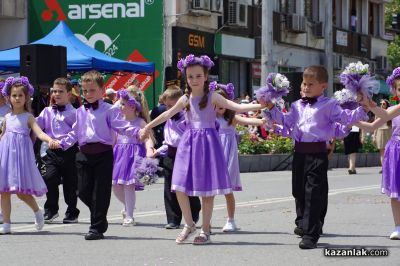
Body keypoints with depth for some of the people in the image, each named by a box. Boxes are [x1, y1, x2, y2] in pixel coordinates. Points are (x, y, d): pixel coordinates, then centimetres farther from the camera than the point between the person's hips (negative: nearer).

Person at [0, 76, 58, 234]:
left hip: (21, 154, -5)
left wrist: (50, 140, -32)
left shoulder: (28, 117, -1)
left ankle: (37, 211, 20)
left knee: (21, 191, -8)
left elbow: (39, 133, -14)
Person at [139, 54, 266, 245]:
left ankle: (205, 230, 11)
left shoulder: (212, 97, -3)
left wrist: (259, 105, -24)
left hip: (207, 142, -4)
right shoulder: (185, 99, 9)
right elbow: (167, 114, 21)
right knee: (179, 187, -3)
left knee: (207, 190, -1)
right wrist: (147, 127, 30)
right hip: (188, 143, 4)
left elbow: (237, 107, -11)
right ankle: (189, 225, 15)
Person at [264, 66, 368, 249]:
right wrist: (272, 109, 12)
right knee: (299, 190, 17)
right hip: (300, 151, 6)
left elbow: (345, 118, -5)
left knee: (314, 193, -8)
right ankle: (303, 222, 40)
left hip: (317, 152, -6)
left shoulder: (329, 105, -1)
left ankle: (310, 234, -7)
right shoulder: (297, 106, 16)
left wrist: (362, 109, -16)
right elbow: (286, 121, 19)